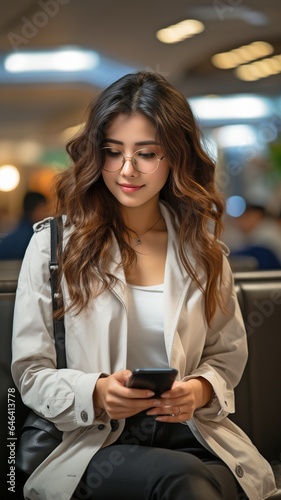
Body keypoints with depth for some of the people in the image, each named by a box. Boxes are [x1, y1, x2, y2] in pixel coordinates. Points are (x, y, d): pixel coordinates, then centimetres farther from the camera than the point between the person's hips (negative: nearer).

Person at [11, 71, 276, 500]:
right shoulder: (53, 244, 4)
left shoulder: (201, 246, 13)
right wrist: (96, 394, -16)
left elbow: (227, 353, 18)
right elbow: (31, 372, 4)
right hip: (92, 445, -2)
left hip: (191, 436, 3)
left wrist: (200, 391, -6)